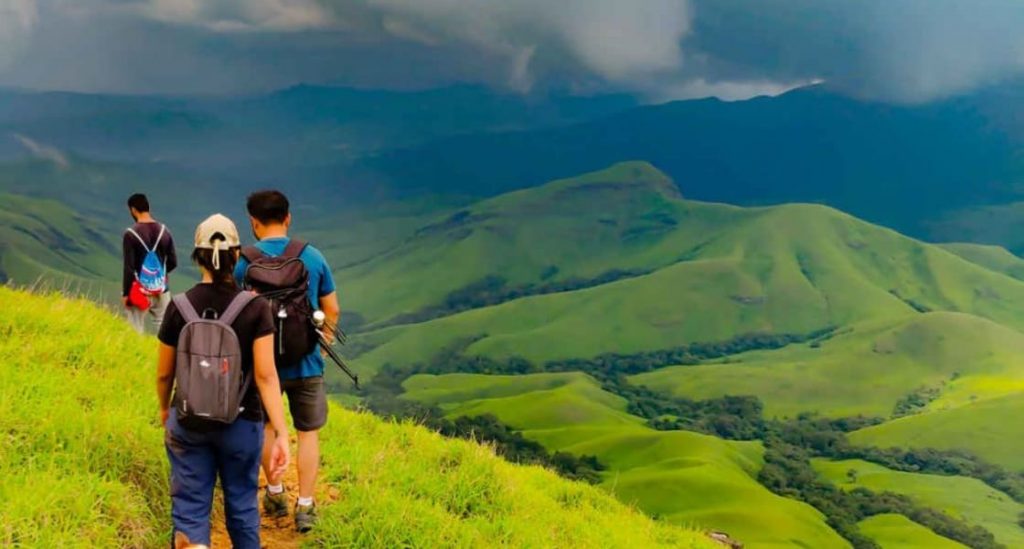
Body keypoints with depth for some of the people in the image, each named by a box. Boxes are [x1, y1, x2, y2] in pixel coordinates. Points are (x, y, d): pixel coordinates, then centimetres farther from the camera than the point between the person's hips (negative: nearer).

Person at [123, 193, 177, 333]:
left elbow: (129, 267, -14)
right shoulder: (164, 231, 1)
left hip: (140, 290, -4)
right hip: (160, 289, 4)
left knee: (136, 331, 5)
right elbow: (173, 262, 4)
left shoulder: (131, 233, -13)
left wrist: (125, 293, -6)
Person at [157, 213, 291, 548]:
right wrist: (281, 434, -15)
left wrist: (164, 409, 22)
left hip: (188, 423, 1)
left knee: (190, 507, 5)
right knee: (242, 503, 18)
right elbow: (266, 375, -17)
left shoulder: (179, 307, -7)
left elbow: (164, 373, 2)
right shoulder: (255, 308, -12)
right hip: (241, 423, 0)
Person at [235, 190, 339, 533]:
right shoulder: (314, 257, -3)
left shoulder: (244, 263, -10)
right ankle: (305, 507, 11)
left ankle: (275, 495, 31)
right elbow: (332, 310, 2)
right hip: (307, 361, 1)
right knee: (309, 432, 11)